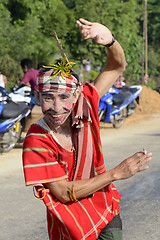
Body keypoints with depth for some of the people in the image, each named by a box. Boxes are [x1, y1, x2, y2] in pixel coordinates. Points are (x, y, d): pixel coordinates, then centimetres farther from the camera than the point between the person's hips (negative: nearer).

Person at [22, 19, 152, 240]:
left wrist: (109, 40, -27)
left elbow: (117, 66, -5)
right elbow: (64, 193, -22)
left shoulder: (84, 107, -14)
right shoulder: (36, 142, -24)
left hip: (106, 209, 3)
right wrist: (116, 173, -22)